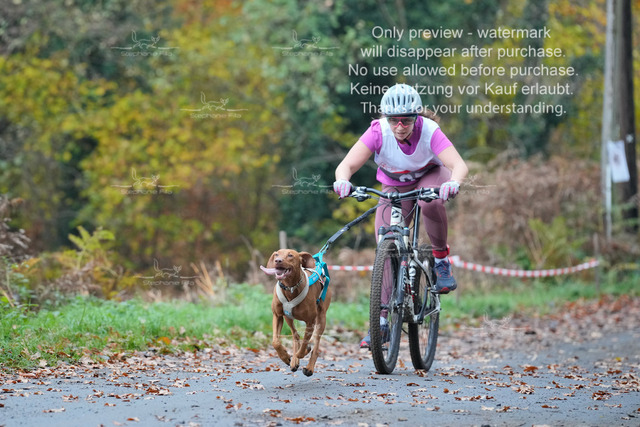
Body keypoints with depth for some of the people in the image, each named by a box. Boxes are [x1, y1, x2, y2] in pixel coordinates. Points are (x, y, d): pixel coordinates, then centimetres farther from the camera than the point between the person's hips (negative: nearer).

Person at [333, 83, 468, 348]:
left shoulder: (428, 131, -31)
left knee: (431, 203, -39)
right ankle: (381, 322, -5)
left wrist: (453, 183, -65)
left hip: (430, 177, -2)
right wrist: (343, 180, -59)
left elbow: (459, 164, -43)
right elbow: (347, 164, -36)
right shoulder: (378, 132, -28)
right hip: (394, 187, 2)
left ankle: (442, 261, -15)